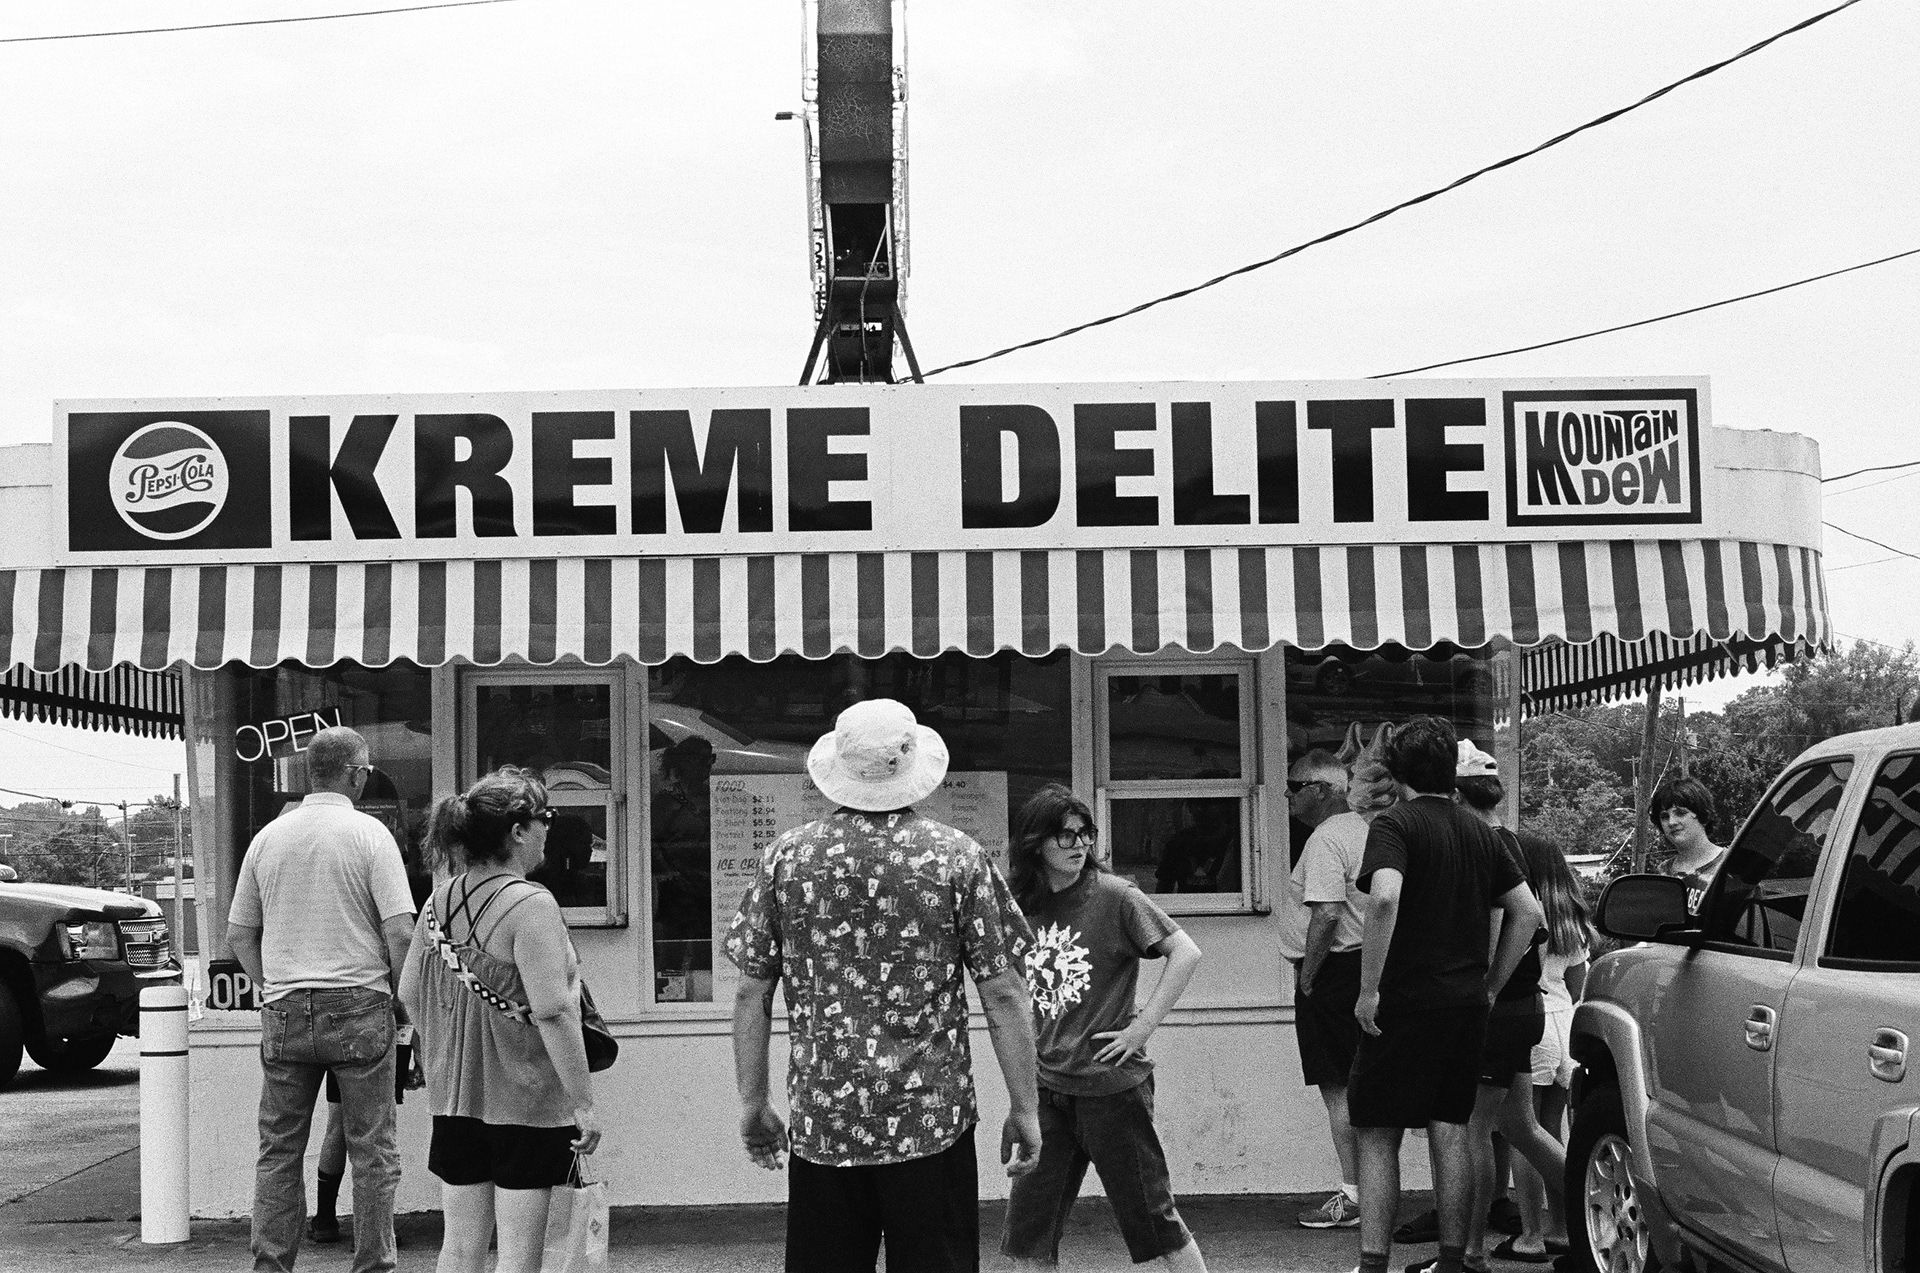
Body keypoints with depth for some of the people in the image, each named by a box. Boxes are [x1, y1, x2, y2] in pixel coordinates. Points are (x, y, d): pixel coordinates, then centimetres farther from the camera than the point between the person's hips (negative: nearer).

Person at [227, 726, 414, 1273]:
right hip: (358, 1005, -4)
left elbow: (238, 934, 12)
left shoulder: (268, 837, 8)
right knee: (372, 1150, 3)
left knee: (278, 1150, 11)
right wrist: (402, 999, 1)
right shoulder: (369, 834, -5)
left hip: (283, 1009, 4)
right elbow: (399, 931, -11)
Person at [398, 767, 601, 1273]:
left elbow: (410, 993, 14)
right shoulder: (530, 904, -17)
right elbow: (553, 1012, -21)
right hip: (525, 1098, -7)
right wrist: (583, 1102, -17)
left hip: (454, 1096, 7)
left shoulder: (439, 901, 6)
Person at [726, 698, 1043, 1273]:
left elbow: (752, 994, 4)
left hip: (819, 1122, 2)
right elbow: (1004, 994, -5)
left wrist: (753, 1104, 13)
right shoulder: (961, 859, -4)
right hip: (934, 1120, -2)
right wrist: (1024, 1109, 3)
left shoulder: (785, 858, 2)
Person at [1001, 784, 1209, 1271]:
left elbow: (1186, 953, -11)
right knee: (1028, 1231, 7)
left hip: (1112, 1084, -5)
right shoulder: (1023, 907, 6)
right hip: (1047, 1089, 5)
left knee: (1152, 1216, 4)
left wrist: (1143, 1025, -13)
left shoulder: (1113, 896, -8)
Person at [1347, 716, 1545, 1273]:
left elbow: (1384, 898, -26)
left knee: (1377, 1137, 0)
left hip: (1405, 1000, -6)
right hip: (1466, 1006, 6)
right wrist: (1489, 985, 15)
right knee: (1451, 1134, 11)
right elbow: (1528, 911, 13)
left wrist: (1369, 990, -21)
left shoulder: (1395, 825, -8)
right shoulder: (1478, 831, 13)